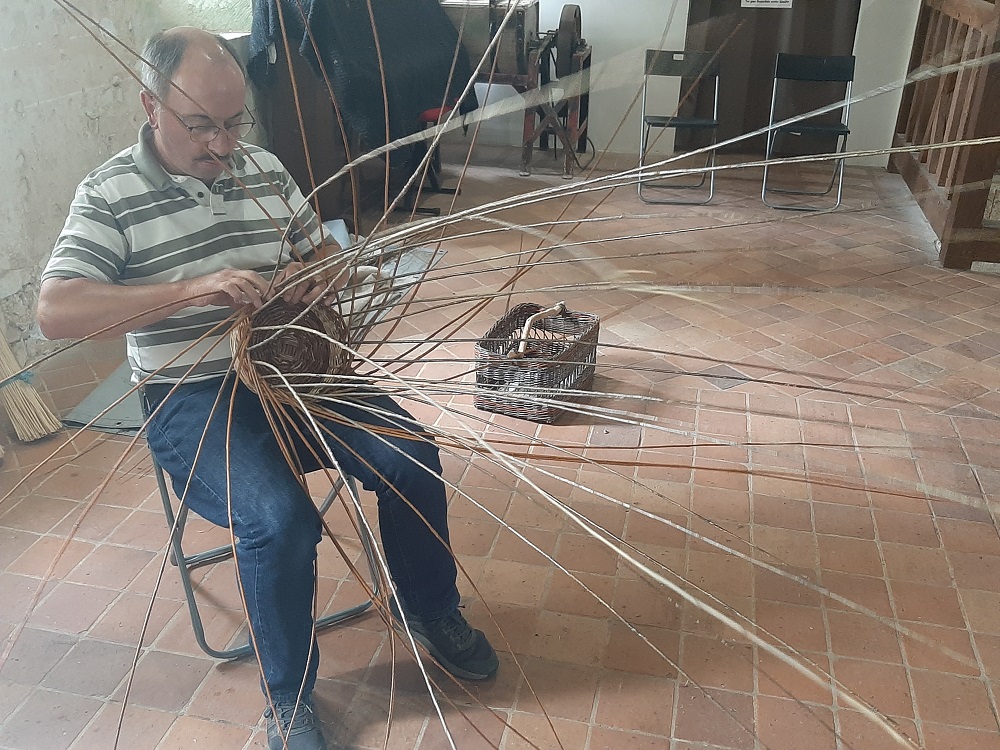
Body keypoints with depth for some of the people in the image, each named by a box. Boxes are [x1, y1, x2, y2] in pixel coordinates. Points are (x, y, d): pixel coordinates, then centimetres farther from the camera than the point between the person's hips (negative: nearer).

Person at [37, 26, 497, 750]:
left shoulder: (264, 167, 9)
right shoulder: (111, 194, -7)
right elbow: (56, 310, -19)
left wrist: (316, 273, -8)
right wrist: (192, 289, -30)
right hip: (193, 397, -5)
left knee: (412, 455, -13)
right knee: (279, 519, -28)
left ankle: (432, 610, 15)